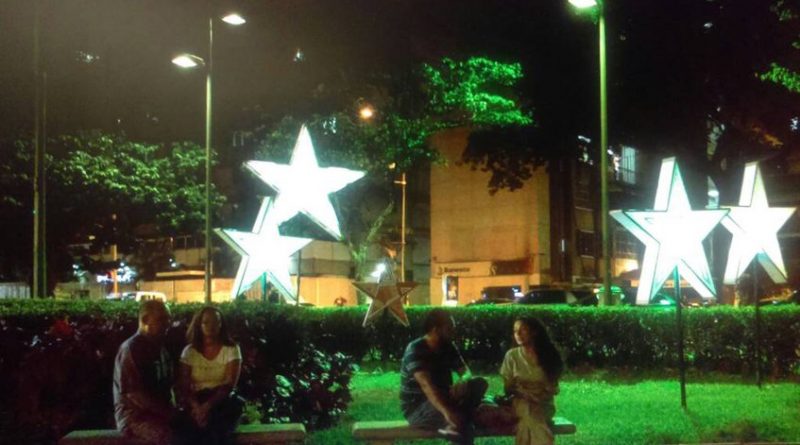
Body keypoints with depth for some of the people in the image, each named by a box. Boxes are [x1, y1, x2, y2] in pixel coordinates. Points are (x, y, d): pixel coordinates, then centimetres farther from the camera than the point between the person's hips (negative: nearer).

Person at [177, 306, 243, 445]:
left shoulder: (231, 349, 0)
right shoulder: (189, 351, 5)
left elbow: (229, 384, -9)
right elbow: (183, 386, -1)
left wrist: (208, 406, -24)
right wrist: (196, 407, -22)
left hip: (222, 400, -1)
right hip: (197, 401, 1)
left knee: (216, 432, -36)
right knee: (188, 433, -33)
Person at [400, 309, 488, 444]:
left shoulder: (448, 347, 5)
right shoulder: (415, 350, -19)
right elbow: (426, 384, -34)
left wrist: (463, 385, -28)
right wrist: (446, 411, -49)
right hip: (417, 407, -7)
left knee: (479, 384, -18)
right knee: (457, 418, -36)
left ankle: (455, 424, -25)